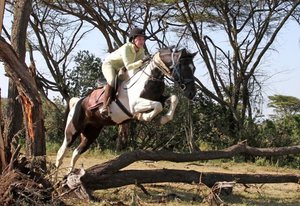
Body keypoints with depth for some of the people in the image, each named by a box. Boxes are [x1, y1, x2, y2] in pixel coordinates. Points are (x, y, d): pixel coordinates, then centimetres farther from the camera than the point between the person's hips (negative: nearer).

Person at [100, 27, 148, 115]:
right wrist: (141, 61, -51)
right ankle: (104, 107, -34)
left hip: (120, 69, 9)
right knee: (112, 81, -33)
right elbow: (128, 66, -41)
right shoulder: (126, 48, -33)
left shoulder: (141, 50, -10)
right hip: (109, 64, -8)